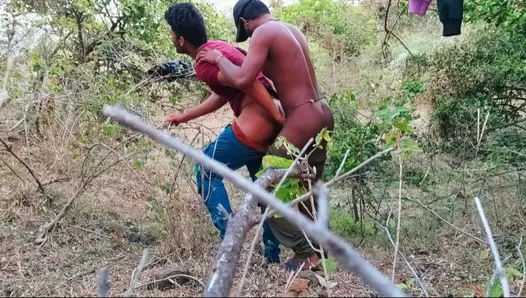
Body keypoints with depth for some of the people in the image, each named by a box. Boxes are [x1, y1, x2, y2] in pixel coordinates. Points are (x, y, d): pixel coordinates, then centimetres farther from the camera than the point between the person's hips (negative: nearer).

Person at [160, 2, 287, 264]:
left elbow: (248, 82, -22)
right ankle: (273, 255, 31)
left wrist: (278, 117, -20)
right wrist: (184, 117, 36)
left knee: (206, 172, 11)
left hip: (252, 128, -9)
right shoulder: (216, 48, 20)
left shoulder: (204, 65, -11)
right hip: (269, 125, 9)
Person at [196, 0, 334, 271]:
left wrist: (218, 58, -5)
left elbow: (242, 80, -21)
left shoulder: (264, 33, -11)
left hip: (302, 121, -9)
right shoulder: (292, 29, 16)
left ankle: (307, 255, 4)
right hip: (321, 114, 9)